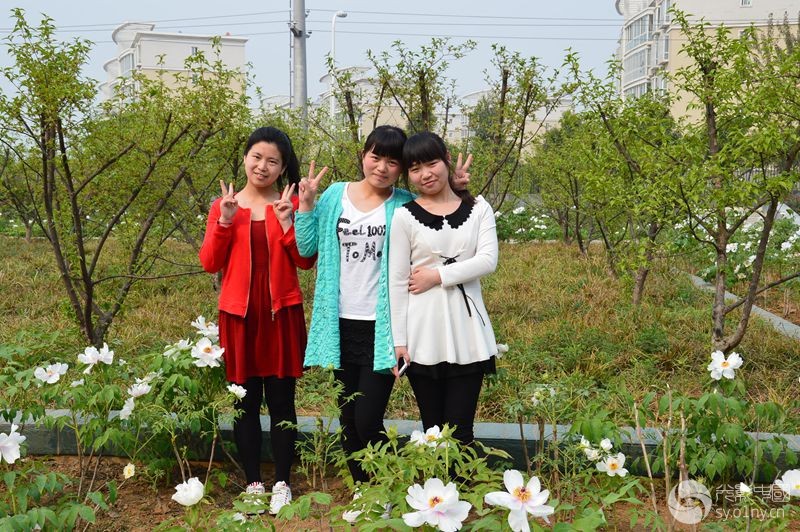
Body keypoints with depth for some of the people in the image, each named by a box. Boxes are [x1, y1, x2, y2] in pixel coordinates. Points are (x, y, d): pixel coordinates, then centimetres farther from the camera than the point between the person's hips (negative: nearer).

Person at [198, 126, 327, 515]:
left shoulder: (290, 205, 3)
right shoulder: (224, 205, 5)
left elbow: (306, 261, -4)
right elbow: (210, 264, -2)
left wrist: (287, 221, -15)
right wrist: (225, 221, -13)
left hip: (281, 314, -1)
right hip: (239, 314, 1)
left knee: (281, 401, 4)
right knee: (246, 402, 7)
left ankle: (282, 483, 15)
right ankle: (253, 483, 18)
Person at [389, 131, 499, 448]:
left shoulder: (478, 209, 7)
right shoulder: (405, 216, 2)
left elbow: (488, 261, -6)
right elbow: (397, 281, 0)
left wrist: (438, 275, -12)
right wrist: (398, 340, -3)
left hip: (467, 331, 1)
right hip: (423, 337, -1)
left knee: (460, 431, 0)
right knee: (432, 430, 5)